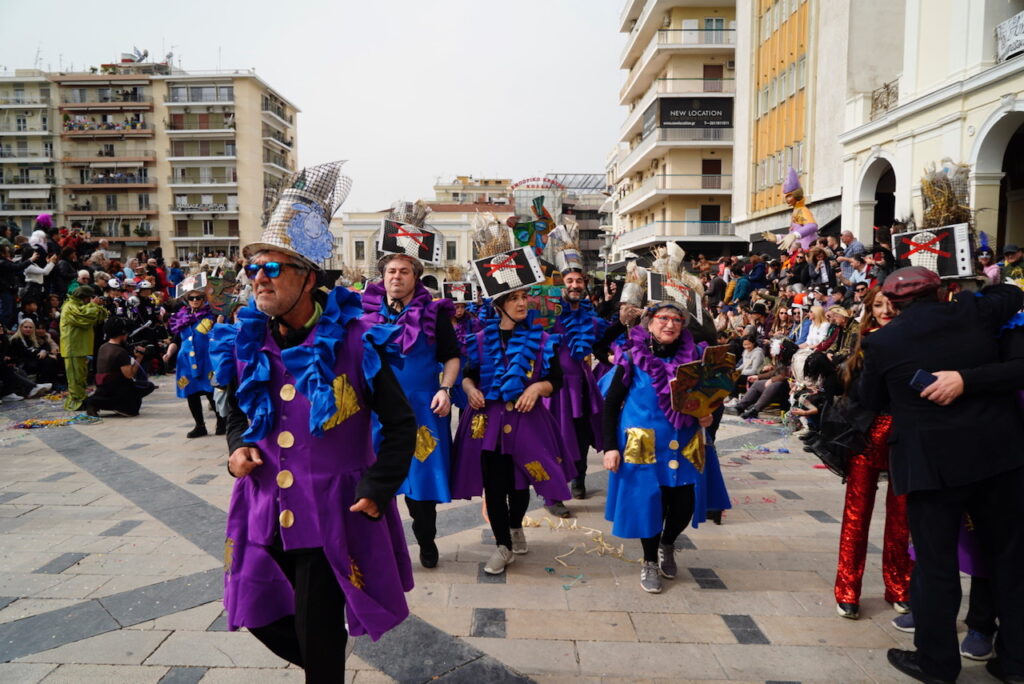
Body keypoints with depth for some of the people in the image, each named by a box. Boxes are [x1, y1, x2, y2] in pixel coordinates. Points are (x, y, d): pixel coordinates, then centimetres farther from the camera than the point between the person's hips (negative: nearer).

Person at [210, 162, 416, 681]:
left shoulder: (353, 343, -15)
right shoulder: (246, 344, 0)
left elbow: (400, 423, -7)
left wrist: (376, 489, -13)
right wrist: (237, 448, -3)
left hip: (332, 515, -5)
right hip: (265, 512, 6)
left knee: (317, 632, 6)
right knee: (260, 614, 20)